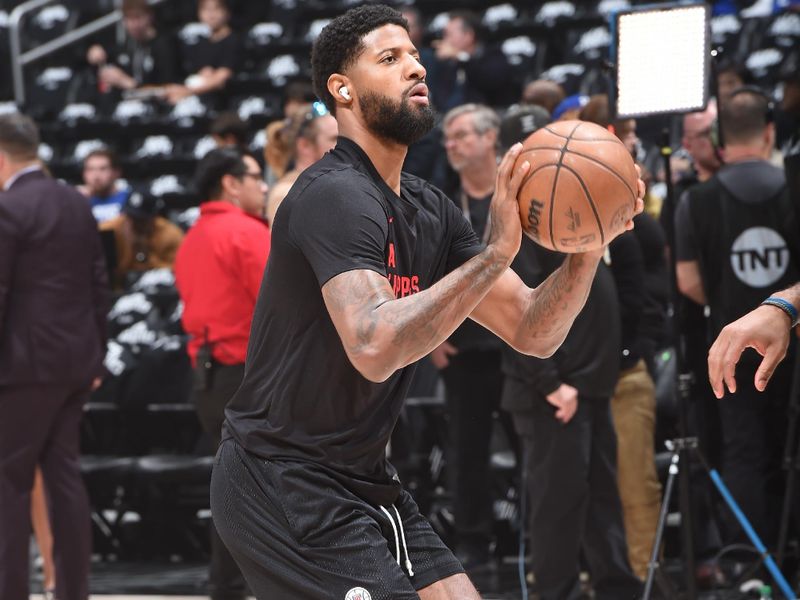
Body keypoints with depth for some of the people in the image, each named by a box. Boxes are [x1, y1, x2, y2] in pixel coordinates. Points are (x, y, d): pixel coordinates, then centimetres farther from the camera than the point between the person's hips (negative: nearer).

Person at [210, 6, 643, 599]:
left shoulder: (430, 211, 10)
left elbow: (532, 333, 7)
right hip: (284, 482, -9)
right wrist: (495, 253, -32)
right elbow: (374, 347, -34)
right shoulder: (335, 195, -18)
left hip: (362, 480, 9)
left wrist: (587, 248, -11)